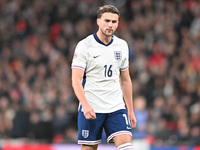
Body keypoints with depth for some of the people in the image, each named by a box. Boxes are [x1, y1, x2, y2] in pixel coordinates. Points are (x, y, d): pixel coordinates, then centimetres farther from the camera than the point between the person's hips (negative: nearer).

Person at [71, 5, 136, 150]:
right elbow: (76, 79, -12)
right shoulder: (84, 46, -6)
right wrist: (85, 105, -26)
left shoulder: (122, 45, 10)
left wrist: (130, 111, 15)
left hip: (116, 107, 4)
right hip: (90, 109, -4)